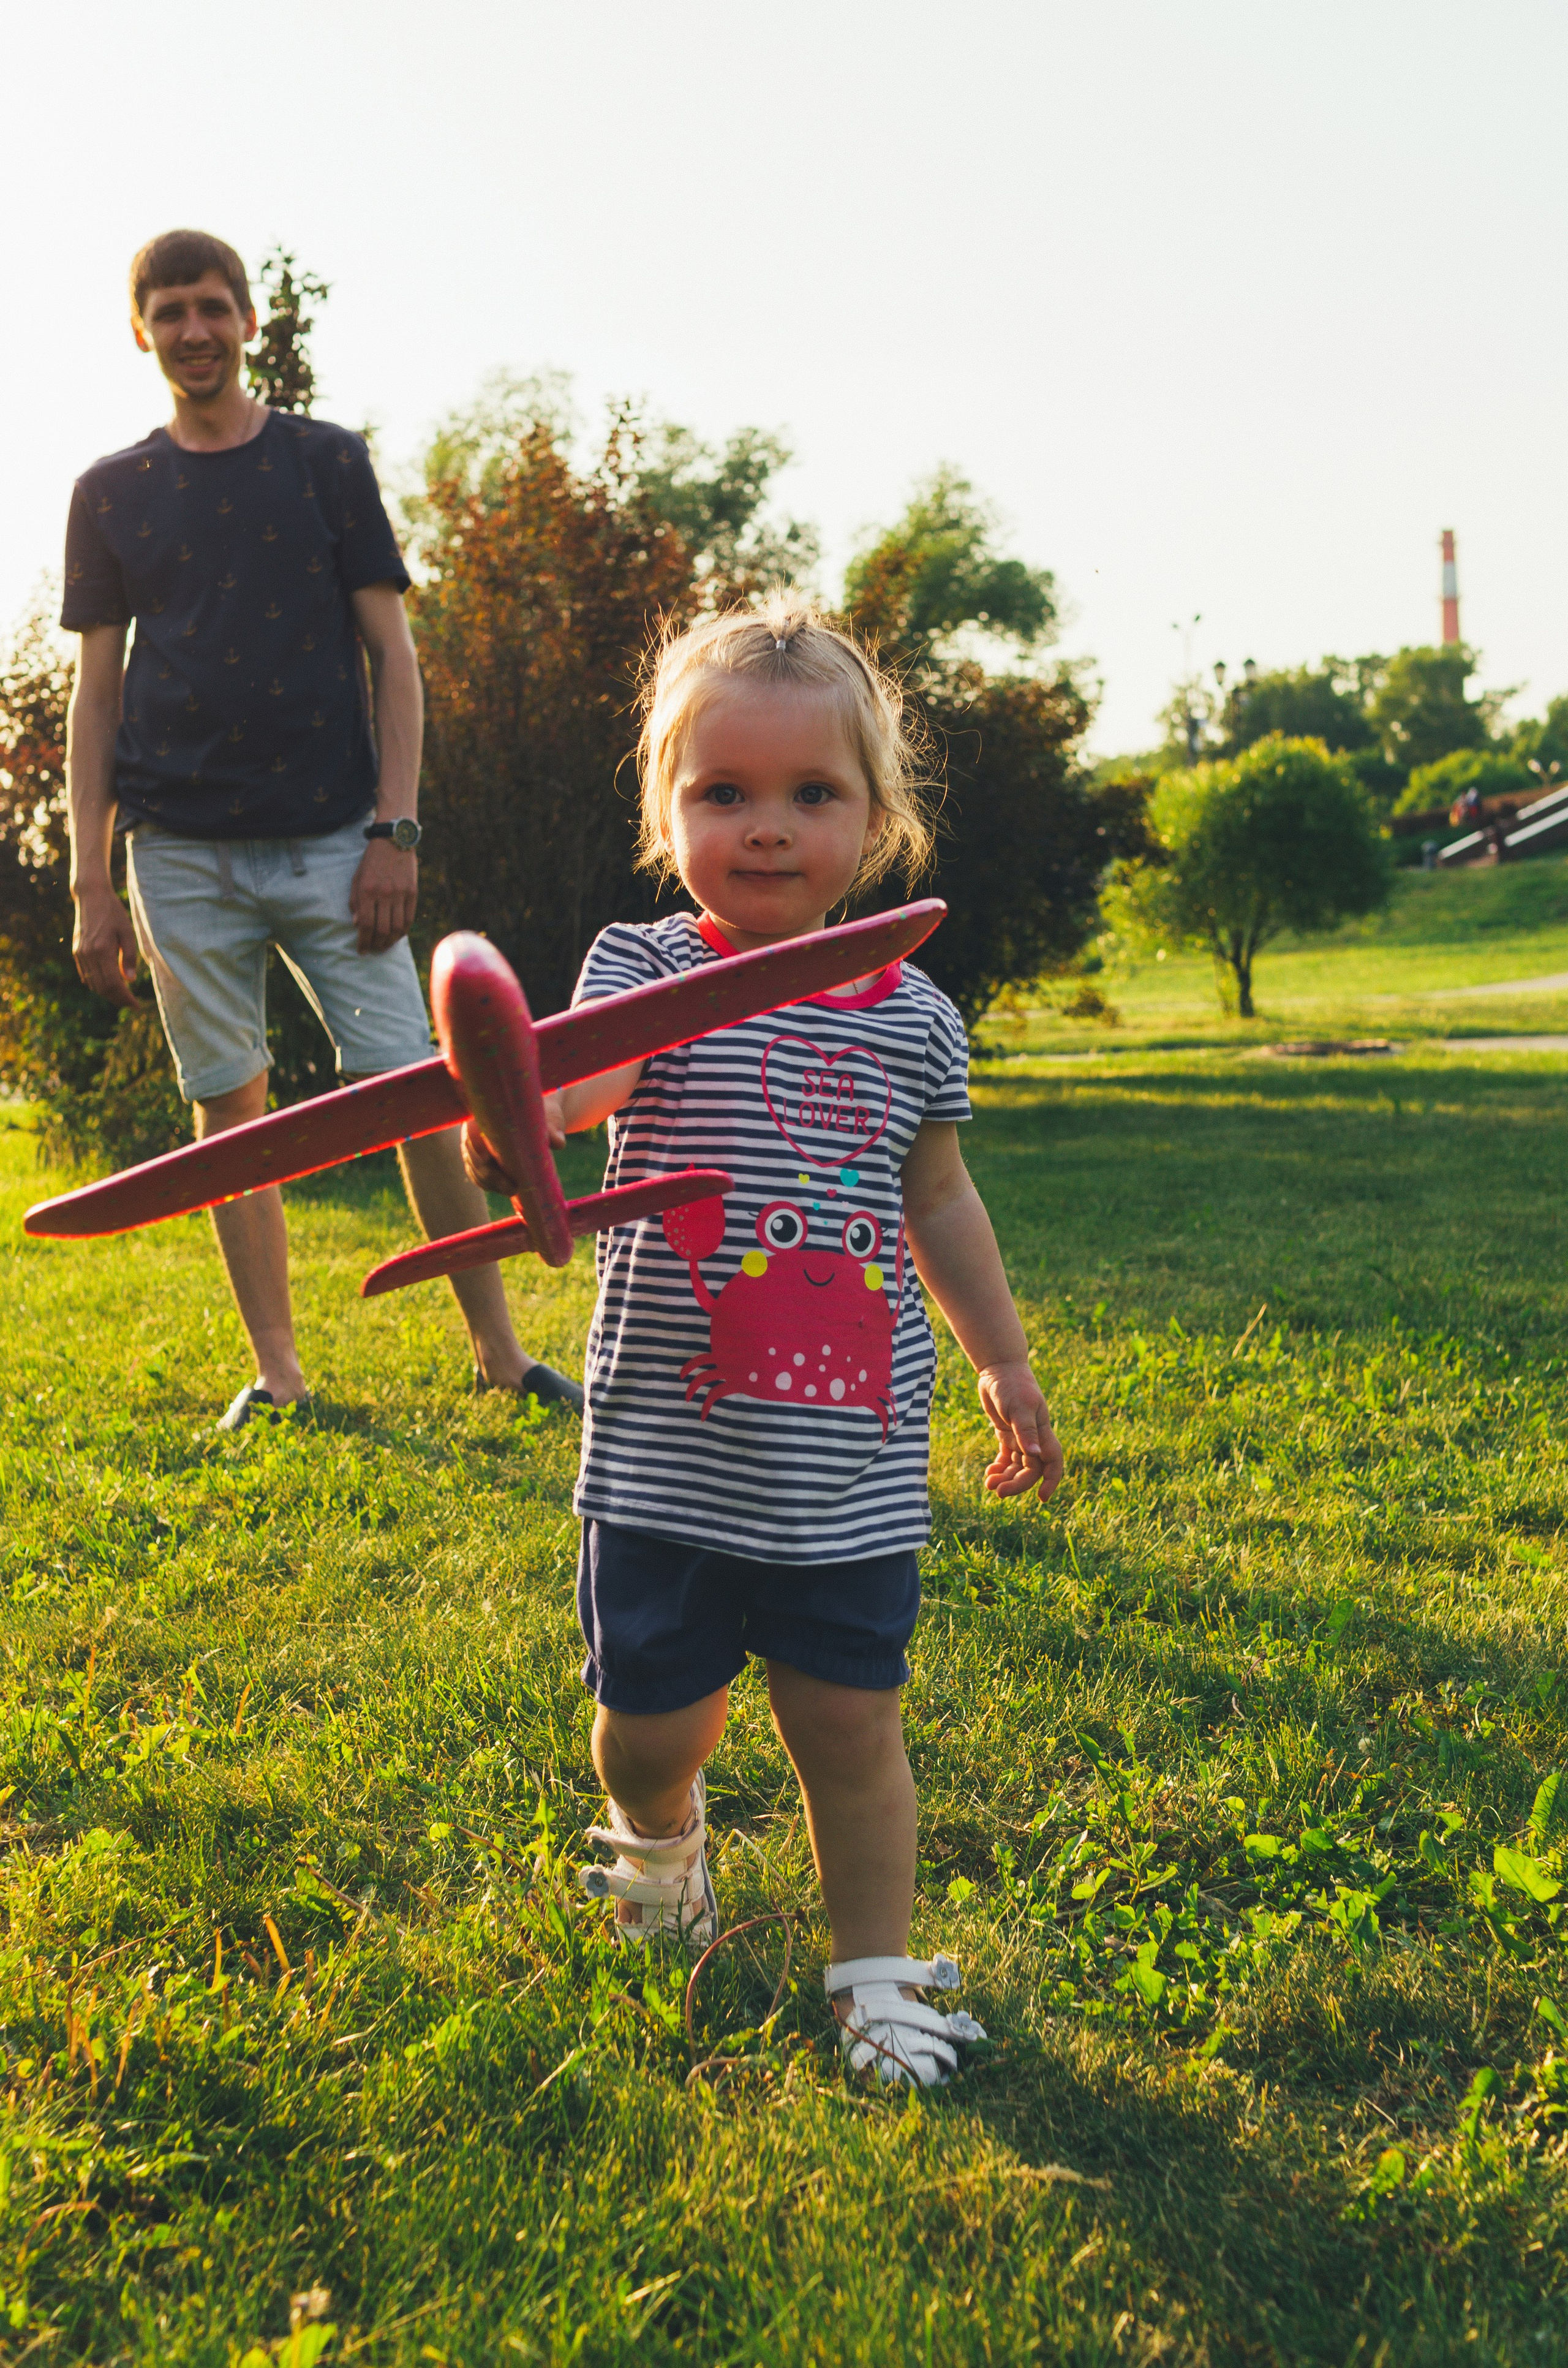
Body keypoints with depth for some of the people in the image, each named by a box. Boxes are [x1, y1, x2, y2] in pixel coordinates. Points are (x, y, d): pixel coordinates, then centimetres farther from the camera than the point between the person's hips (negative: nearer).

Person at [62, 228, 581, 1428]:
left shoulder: (328, 461, 6)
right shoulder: (111, 493, 10)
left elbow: (393, 656, 3)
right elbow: (98, 695, 10)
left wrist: (396, 830, -7)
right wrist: (93, 881, 3)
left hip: (332, 842, -2)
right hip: (183, 855, 2)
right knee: (230, 1109, 5)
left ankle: (500, 1351, 6)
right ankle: (277, 1373, 14)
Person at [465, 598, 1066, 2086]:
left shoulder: (909, 1013, 4)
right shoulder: (647, 968, -5)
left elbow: (940, 1202, 17)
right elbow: (589, 1064, -29)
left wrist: (1003, 1361, 19)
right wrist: (524, 1102, -52)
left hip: (851, 1458, 2)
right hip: (668, 1453, -1)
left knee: (851, 1723, 8)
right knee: (648, 1719, 8)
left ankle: (876, 1975, 28)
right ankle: (660, 1832, 44)